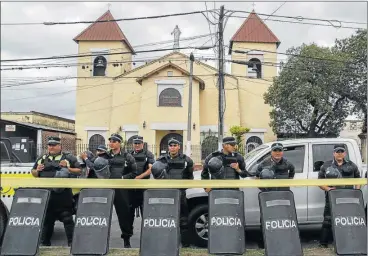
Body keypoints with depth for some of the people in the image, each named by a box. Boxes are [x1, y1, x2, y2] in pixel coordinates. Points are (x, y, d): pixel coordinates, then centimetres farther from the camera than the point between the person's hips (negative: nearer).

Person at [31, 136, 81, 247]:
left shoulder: (69, 158, 5)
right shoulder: (42, 159, 16)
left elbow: (78, 171, 3)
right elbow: (33, 173, 22)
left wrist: (68, 168, -12)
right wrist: (37, 171, -1)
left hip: (63, 195, -3)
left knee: (67, 218, -2)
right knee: (46, 219, 12)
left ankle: (72, 242, 3)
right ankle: (45, 242, 23)